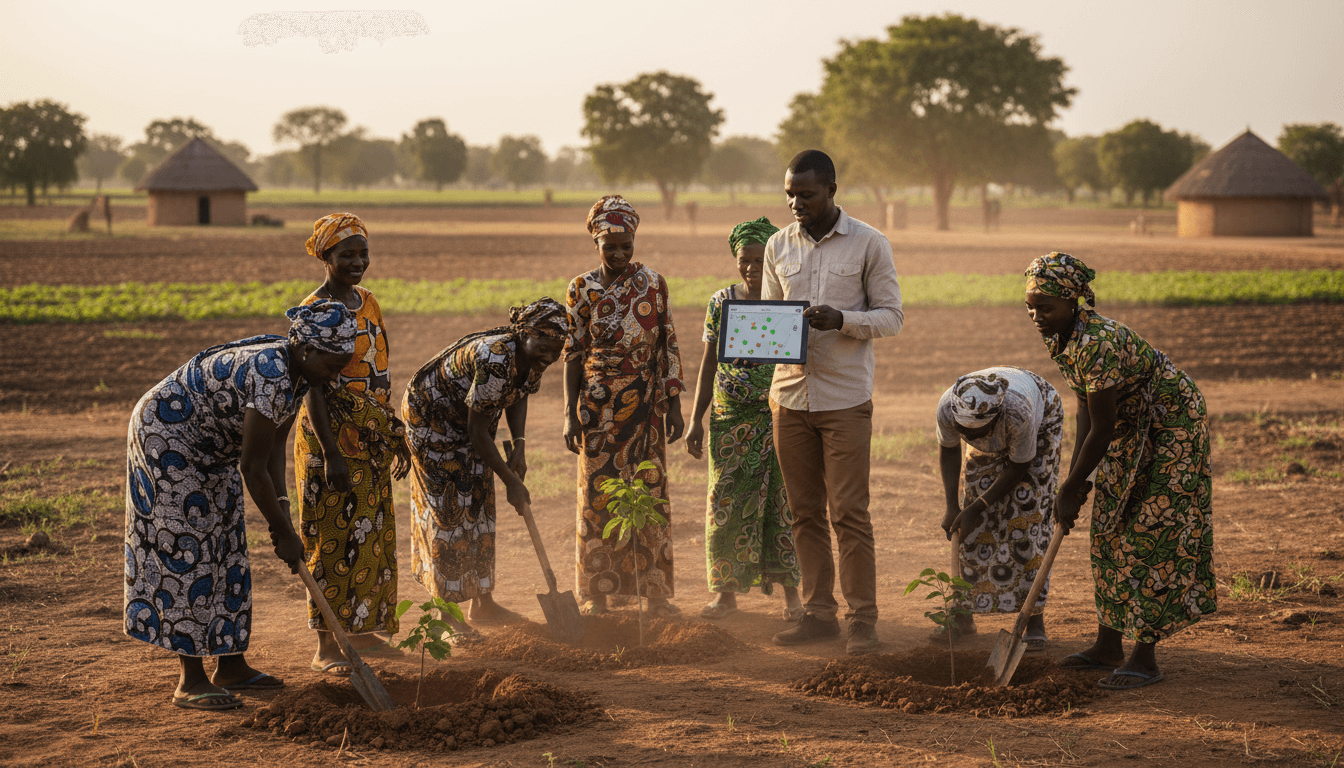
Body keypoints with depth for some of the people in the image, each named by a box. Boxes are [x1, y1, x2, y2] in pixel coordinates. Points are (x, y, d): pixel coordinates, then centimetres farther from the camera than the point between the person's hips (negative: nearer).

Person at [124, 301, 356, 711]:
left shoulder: (299, 371, -4)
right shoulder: (270, 377, -33)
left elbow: (274, 445, 2)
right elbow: (252, 469, -29)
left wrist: (281, 508, -9)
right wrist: (285, 534, -20)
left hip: (208, 447, 10)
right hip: (166, 434, -10)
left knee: (226, 550, 11)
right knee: (186, 552, -10)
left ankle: (231, 666, 19)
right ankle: (191, 682, -7)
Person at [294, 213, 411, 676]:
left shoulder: (367, 302, 11)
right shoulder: (315, 311, -13)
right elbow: (312, 389, -17)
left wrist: (395, 435, 17)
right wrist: (331, 455, -22)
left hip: (370, 437, 8)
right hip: (332, 435, -8)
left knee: (372, 534, 13)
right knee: (335, 538, -5)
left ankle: (360, 630, 25)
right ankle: (327, 646, 0)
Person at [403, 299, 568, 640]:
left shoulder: (533, 357, -13)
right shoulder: (494, 360, -37)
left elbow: (517, 397, 7)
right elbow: (477, 431, -31)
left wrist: (519, 445, -9)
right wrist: (512, 481, -24)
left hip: (467, 418, 8)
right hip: (431, 417, -8)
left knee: (480, 505, 10)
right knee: (449, 509, -8)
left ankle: (483, 602, 21)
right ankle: (447, 613, -3)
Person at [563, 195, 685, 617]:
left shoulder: (653, 282, 3)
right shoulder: (582, 289, 0)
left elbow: (669, 345, 5)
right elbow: (572, 354, 1)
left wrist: (674, 404, 1)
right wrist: (570, 414, -3)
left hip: (646, 403, 1)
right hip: (600, 404, -1)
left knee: (650, 490, 2)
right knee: (597, 492, 1)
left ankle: (655, 591, 10)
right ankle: (595, 595, 9)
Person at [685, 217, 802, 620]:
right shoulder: (720, 302, 5)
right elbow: (709, 364, 10)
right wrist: (696, 420, 6)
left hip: (781, 419, -2)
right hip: (731, 419, 2)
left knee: (784, 504, -1)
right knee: (727, 504, 3)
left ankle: (791, 591, 10)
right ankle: (727, 591, 13)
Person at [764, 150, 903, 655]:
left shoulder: (869, 244, -3)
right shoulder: (779, 245, 9)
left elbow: (892, 316, -3)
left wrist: (841, 319, -20)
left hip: (846, 397, -4)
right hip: (790, 394, 4)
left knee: (849, 513, -4)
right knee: (805, 513, 8)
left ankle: (862, 618, 3)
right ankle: (818, 612, 16)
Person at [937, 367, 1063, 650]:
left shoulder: (1018, 412, -46)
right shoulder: (948, 408, -35)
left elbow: (1019, 467, -28)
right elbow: (948, 450, -11)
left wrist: (975, 509, -25)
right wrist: (952, 506, -17)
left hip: (1041, 422, -4)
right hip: (990, 442, 4)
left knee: (1028, 515, -15)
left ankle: (1035, 621, -12)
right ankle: (963, 615, 9)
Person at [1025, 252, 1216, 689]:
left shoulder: (1097, 344, -34)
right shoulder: (1058, 338, -5)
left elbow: (1101, 428, -27)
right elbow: (1086, 409, 4)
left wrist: (1072, 489, -17)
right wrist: (1074, 477, 0)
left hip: (1172, 424, -10)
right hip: (1130, 427, 10)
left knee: (1149, 536, -10)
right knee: (1109, 530, 11)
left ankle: (1145, 659, -5)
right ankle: (1109, 646, 21)